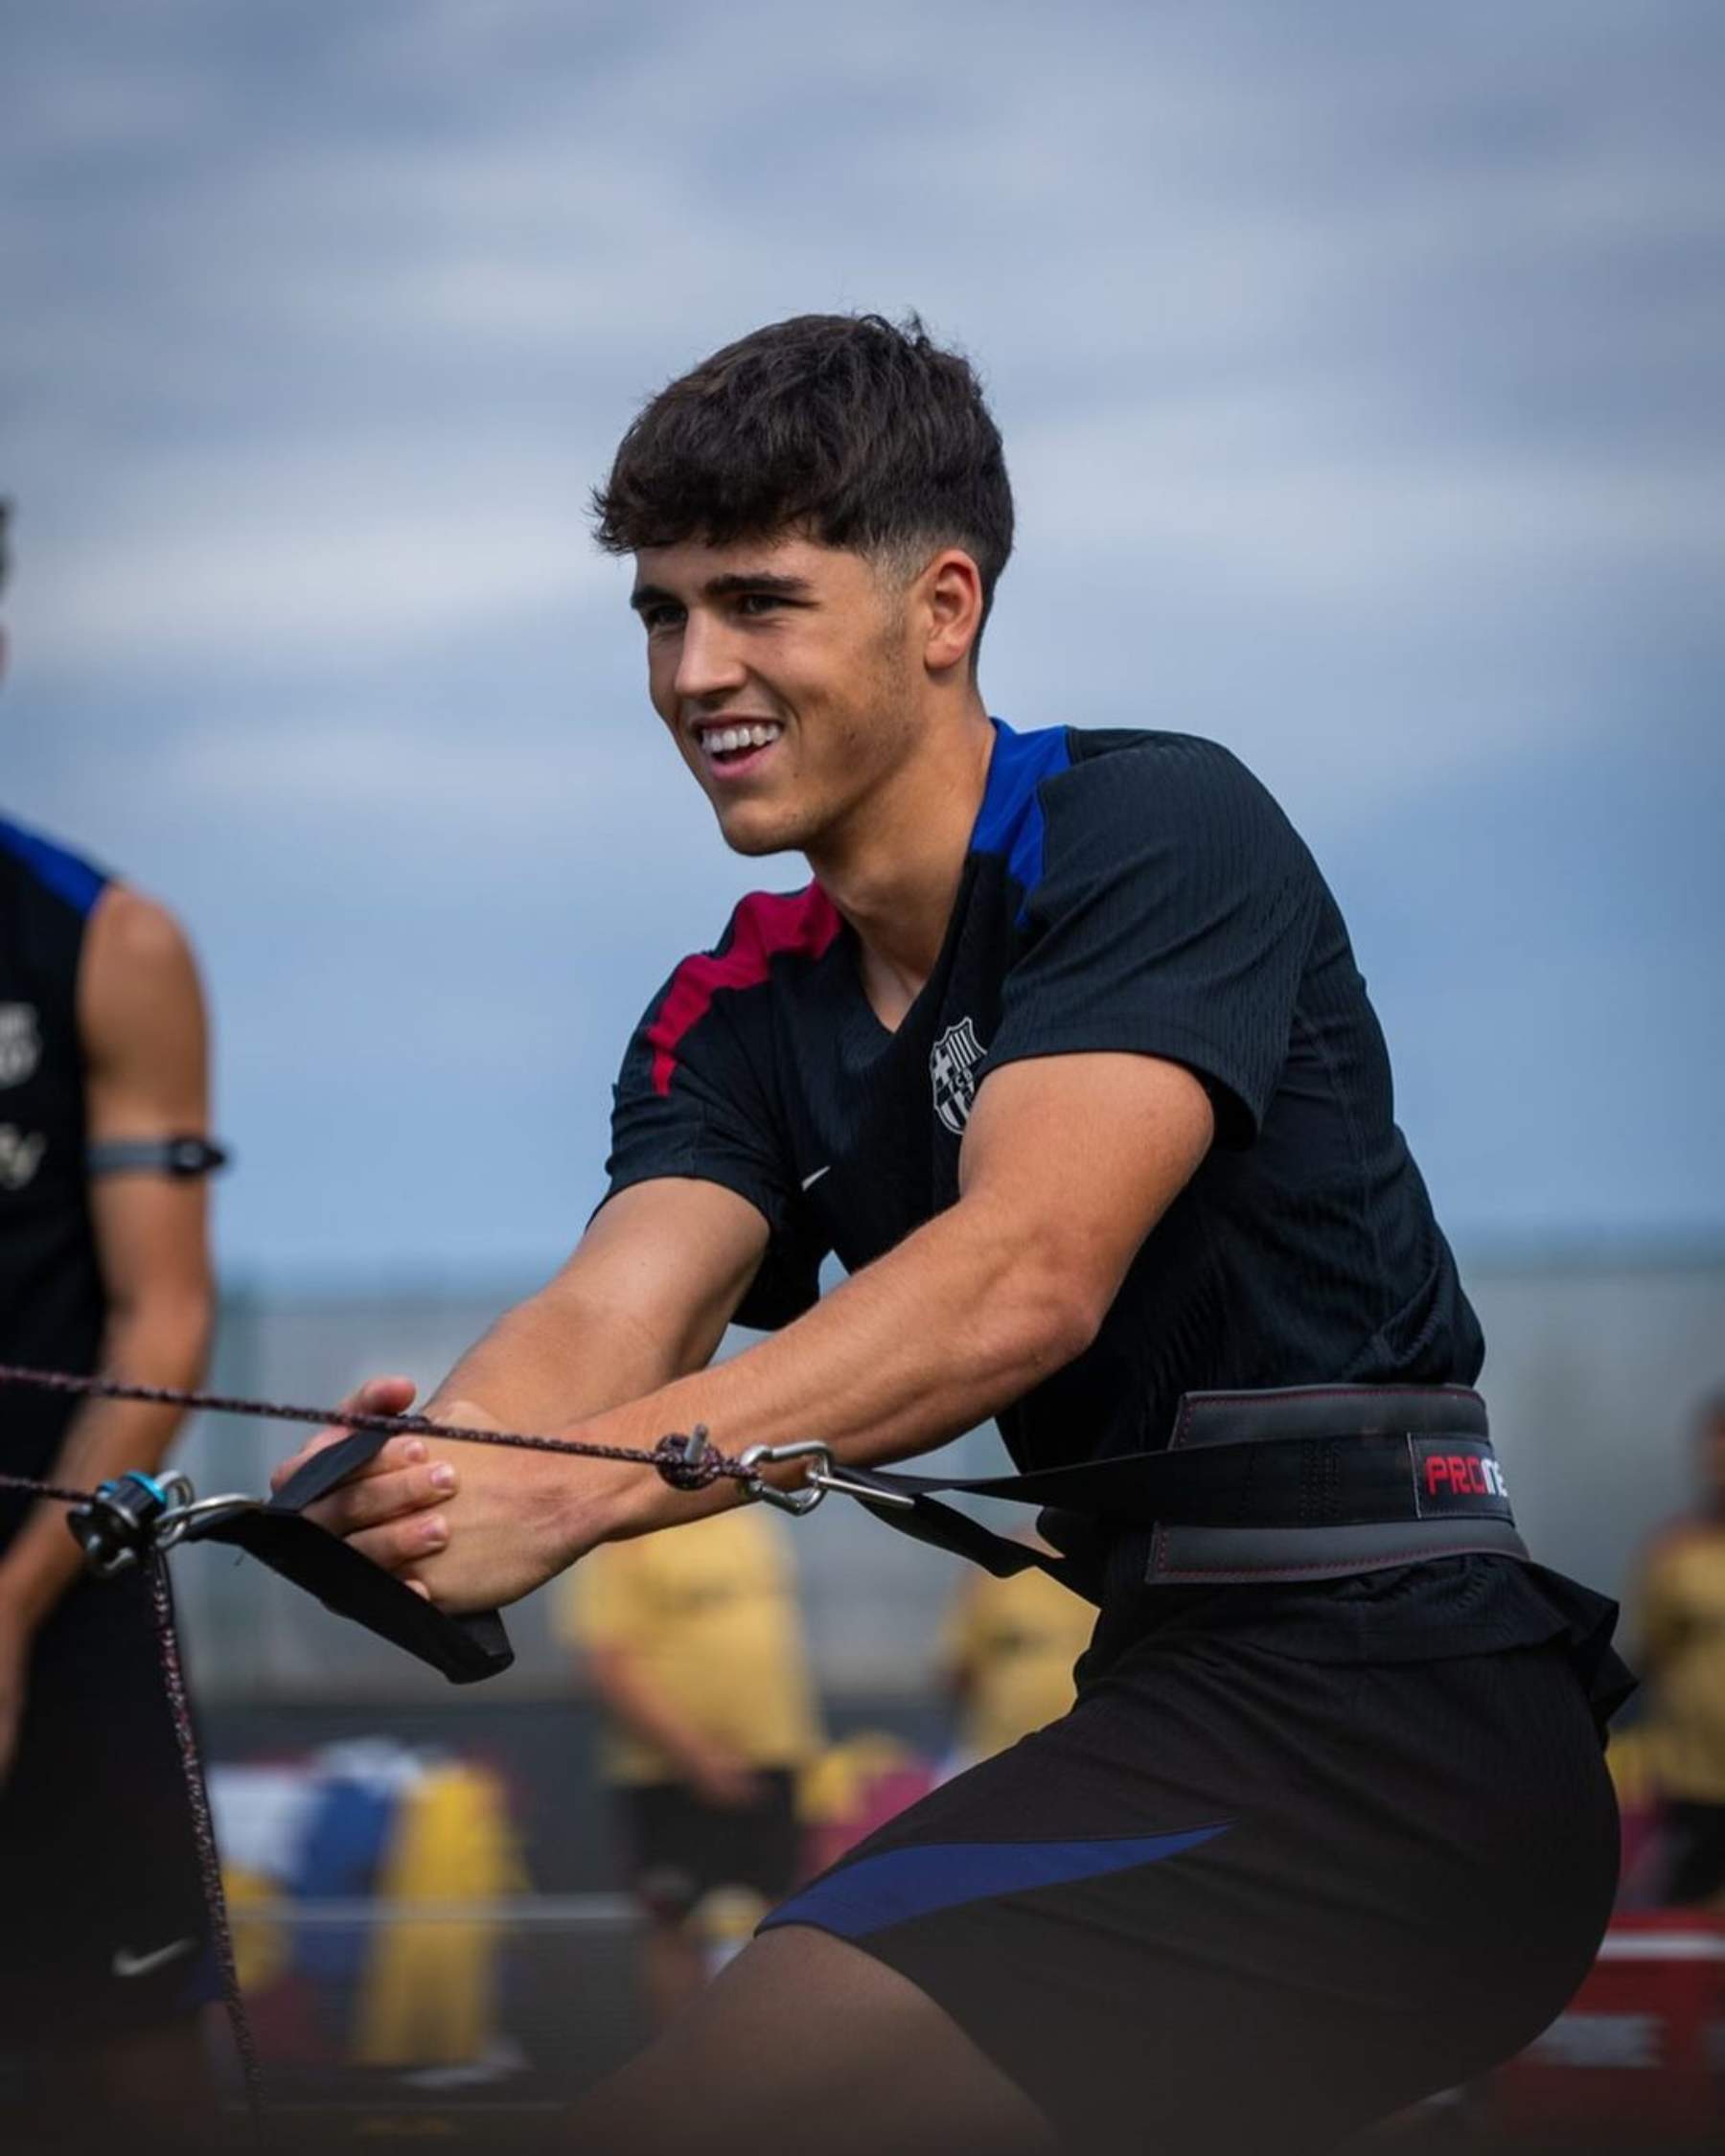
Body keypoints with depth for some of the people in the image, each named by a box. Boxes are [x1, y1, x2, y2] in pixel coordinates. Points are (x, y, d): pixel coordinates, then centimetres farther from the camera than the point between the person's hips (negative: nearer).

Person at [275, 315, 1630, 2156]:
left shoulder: (1155, 831, -9)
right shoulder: (743, 1016, 13)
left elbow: (1027, 1275, -24)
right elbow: (601, 1322, -6)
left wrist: (570, 1490, -36)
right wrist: (390, 1493, -30)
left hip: (1381, 1711, -9)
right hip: (1177, 1696, 9)